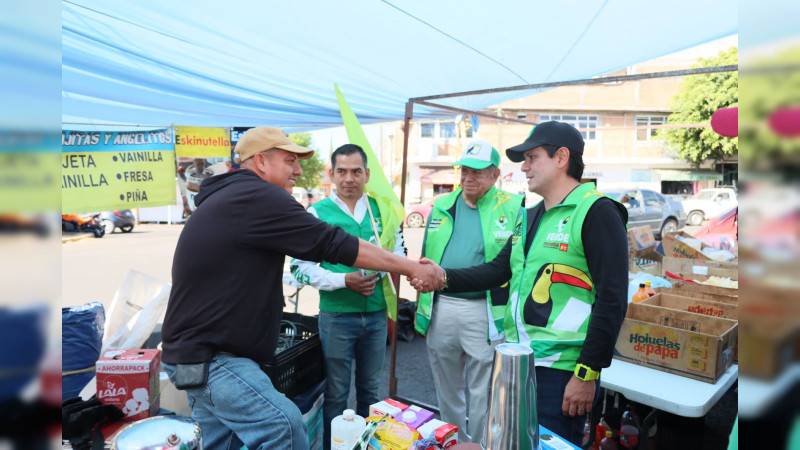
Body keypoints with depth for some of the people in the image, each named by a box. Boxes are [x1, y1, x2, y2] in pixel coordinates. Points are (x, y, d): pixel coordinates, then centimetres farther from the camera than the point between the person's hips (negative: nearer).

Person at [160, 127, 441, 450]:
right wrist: (410, 267, -12)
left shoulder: (228, 198, 14)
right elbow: (335, 244, -20)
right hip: (208, 356, -11)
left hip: (199, 350, 11)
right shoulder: (257, 197, -19)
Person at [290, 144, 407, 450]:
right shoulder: (317, 213, -7)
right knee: (336, 393, 11)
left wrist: (379, 271, -12)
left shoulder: (381, 208, 3)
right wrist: (344, 280, -20)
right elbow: (301, 267, -9)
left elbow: (399, 251, 8)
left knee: (370, 389, 20)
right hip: (336, 315, -3)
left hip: (376, 314, 4)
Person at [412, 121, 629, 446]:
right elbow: (499, 270, 12)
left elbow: (611, 301, -16)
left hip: (560, 369, -8)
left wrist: (587, 373, -17)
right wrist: (444, 278, -2)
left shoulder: (596, 212, -11)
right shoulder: (529, 218, 15)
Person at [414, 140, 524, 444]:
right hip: (440, 309, 5)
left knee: (482, 394, 8)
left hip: (484, 312, -4)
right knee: (447, 390, 20)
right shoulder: (442, 207, 9)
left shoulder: (512, 209, -5)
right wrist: (422, 307, 13)